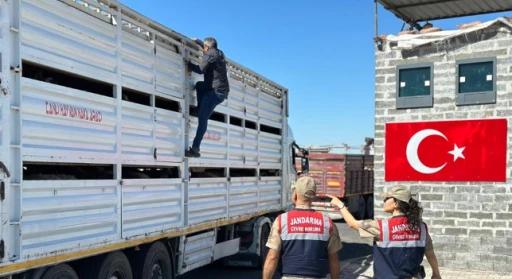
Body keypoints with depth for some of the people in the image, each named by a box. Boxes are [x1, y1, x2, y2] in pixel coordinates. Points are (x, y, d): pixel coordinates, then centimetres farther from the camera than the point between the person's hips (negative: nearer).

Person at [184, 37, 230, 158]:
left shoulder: (208, 55, -9)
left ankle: (195, 149, -16)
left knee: (202, 118, -12)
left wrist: (188, 64, -4)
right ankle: (201, 109, 23)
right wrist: (197, 41, 45)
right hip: (222, 91, 9)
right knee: (199, 85, 31)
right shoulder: (220, 53, 18)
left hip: (215, 91, -9)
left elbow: (201, 70, -18)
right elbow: (209, 46, 38)